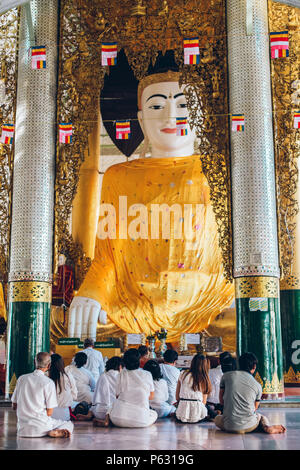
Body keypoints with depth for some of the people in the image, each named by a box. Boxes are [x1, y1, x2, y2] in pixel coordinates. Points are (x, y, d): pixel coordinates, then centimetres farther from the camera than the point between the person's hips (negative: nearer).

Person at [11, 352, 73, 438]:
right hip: (40, 426, -7)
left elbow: (14, 406, 9)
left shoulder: (21, 378, 1)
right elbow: (49, 412, -9)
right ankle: (56, 432, -14)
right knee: (69, 425, 14)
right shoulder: (49, 382, -12)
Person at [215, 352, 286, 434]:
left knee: (217, 419, 32)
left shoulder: (226, 376, 4)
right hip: (249, 426, 1)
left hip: (229, 426, -1)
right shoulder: (258, 386, 5)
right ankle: (266, 427, -2)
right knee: (262, 417, 35)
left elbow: (221, 401, 11)